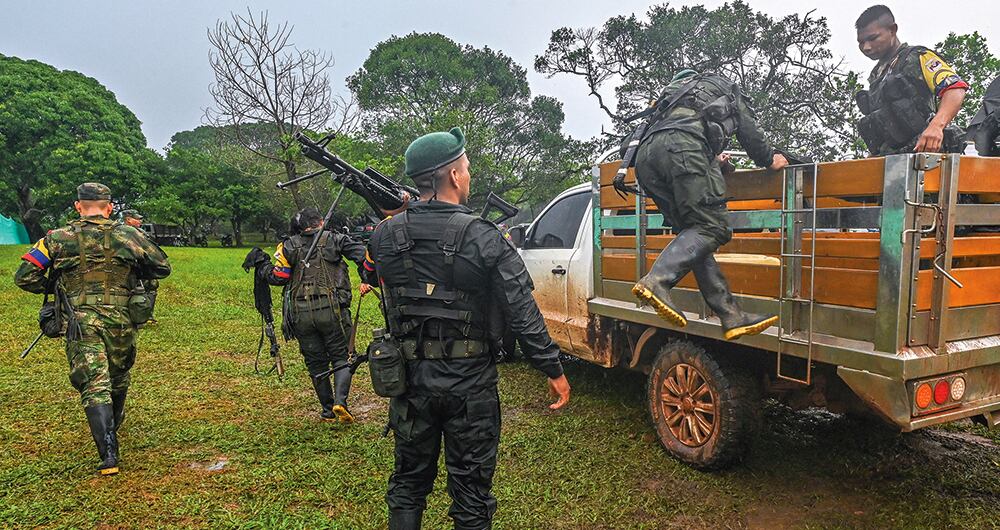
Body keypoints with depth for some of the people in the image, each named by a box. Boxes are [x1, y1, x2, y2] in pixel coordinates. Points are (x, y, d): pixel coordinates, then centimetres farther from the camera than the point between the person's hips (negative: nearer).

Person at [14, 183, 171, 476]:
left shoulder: (58, 239, 0)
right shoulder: (129, 235, 2)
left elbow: (24, 276, 0)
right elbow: (162, 268, 11)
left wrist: (53, 287, 17)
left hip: (81, 322, -2)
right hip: (121, 320, 2)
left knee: (95, 386, -4)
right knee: (119, 377, 23)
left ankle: (109, 454, -14)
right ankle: (113, 423, 47)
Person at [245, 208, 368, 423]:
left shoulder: (289, 246, 8)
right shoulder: (334, 239, 6)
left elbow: (278, 278, 2)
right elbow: (363, 255, -3)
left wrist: (261, 262, 17)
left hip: (301, 314, 2)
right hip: (332, 309, -2)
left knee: (316, 362, 13)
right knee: (340, 357, 8)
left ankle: (328, 410, 19)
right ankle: (340, 401, -12)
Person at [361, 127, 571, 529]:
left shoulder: (386, 234, -5)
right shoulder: (483, 238, -16)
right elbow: (523, 314, -15)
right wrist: (553, 369, -5)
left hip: (410, 378, 4)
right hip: (469, 384, -3)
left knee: (409, 481, 21)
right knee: (470, 488, 13)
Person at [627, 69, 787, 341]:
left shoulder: (679, 93, 45)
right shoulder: (727, 88, 31)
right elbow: (749, 132, 24)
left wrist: (713, 162, 55)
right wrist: (770, 160, 40)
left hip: (645, 157, 7)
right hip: (680, 146, -7)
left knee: (693, 232, 3)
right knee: (712, 226, -12)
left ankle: (732, 316, -4)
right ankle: (657, 281, -35)